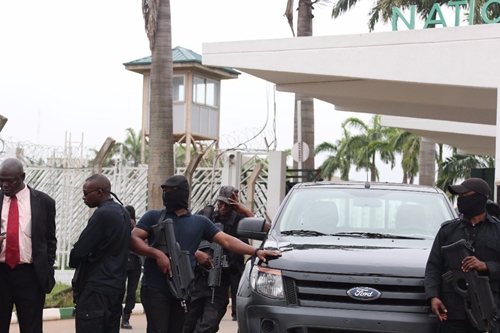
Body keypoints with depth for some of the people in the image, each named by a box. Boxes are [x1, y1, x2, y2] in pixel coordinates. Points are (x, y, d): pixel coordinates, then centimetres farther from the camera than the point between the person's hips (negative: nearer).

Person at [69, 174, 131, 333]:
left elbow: (79, 251, -17)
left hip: (96, 289, -9)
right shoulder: (123, 213, 12)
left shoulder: (102, 214, -16)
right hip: (116, 286, 9)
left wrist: (74, 261, 5)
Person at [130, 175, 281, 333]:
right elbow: (133, 240, -2)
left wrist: (256, 251, -7)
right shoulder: (153, 217, 7)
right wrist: (157, 254, -18)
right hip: (156, 289, -3)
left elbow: (227, 241, 7)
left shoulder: (200, 222, 13)